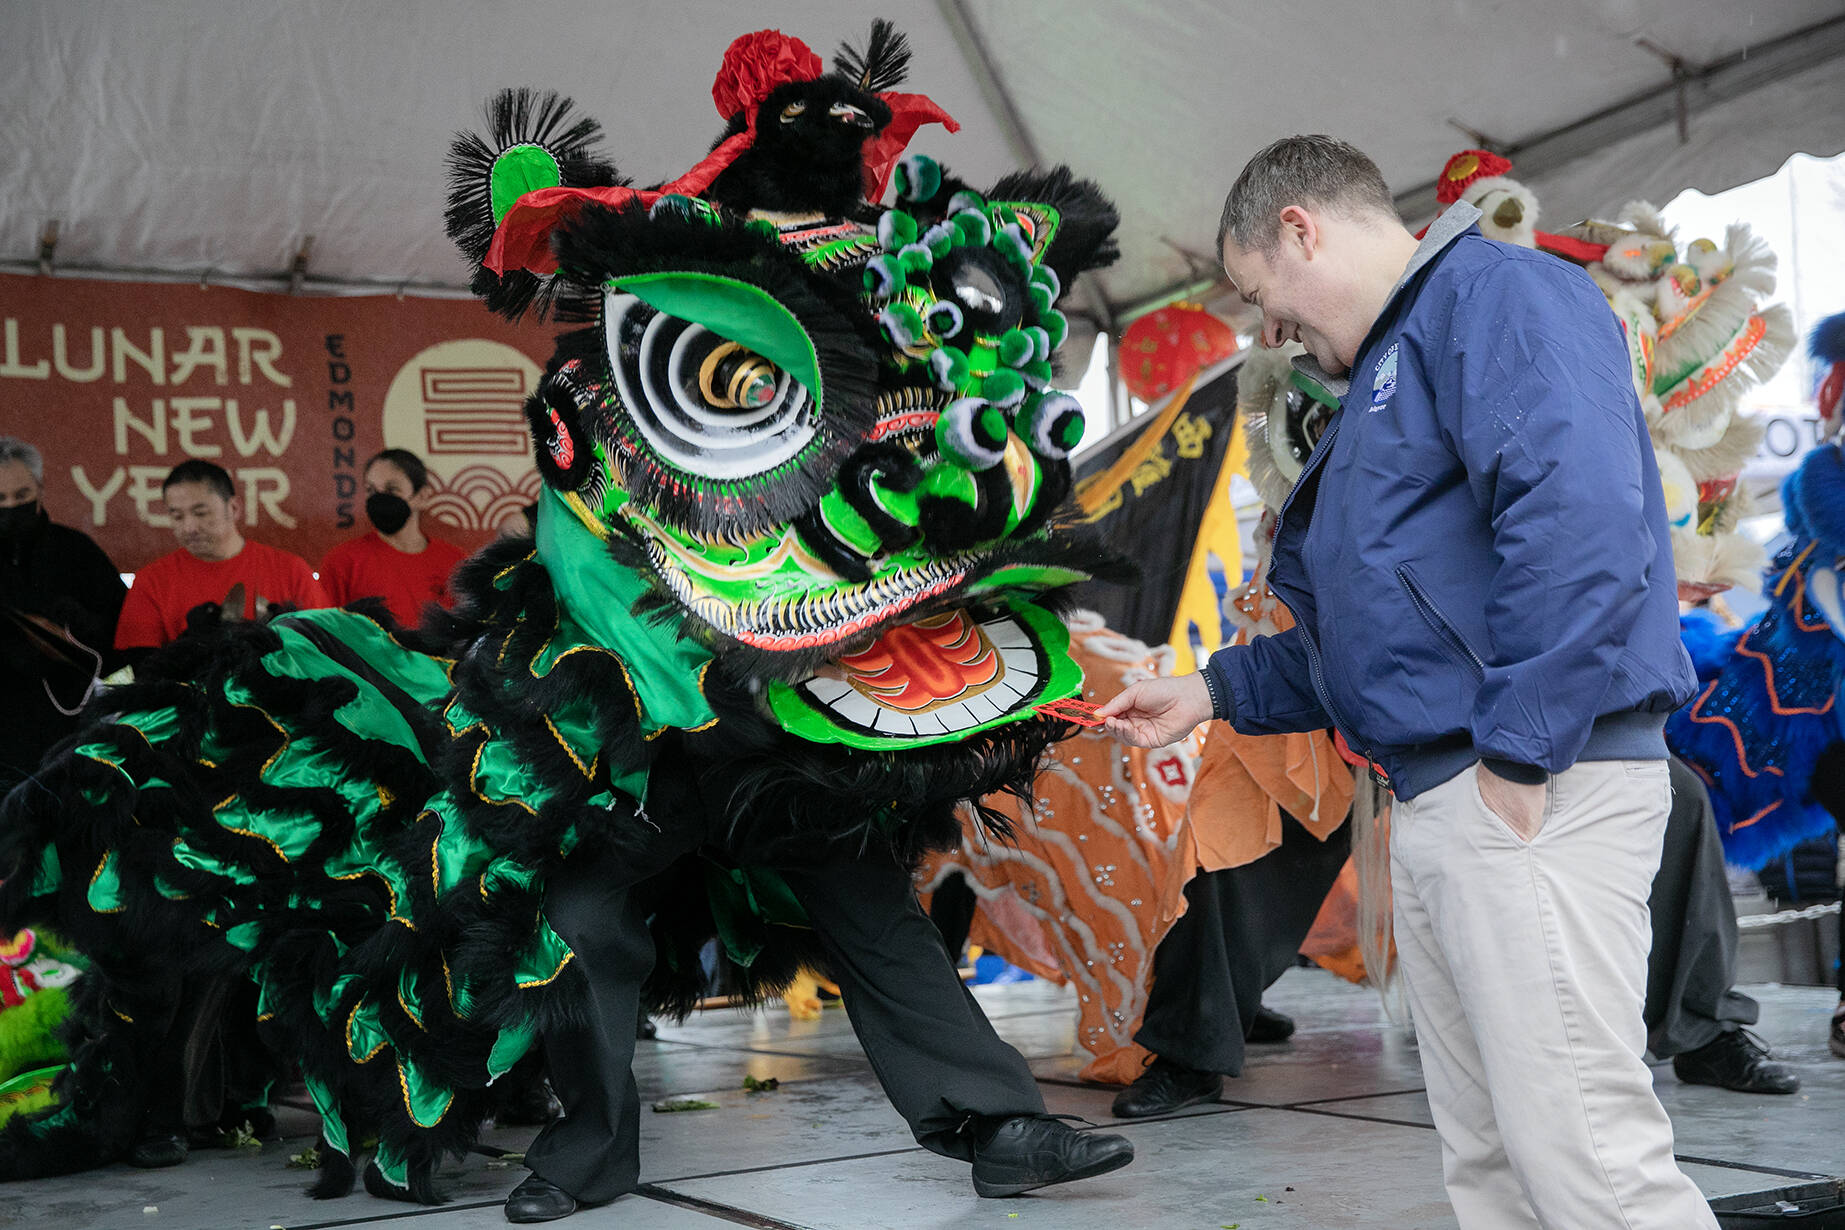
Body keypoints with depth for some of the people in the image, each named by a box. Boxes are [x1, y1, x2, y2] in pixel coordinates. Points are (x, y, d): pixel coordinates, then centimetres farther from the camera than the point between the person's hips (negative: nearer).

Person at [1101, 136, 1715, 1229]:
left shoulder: (1495, 292, -5)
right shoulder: (1385, 374, 27)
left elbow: (1581, 516, -23)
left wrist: (1517, 753, -23)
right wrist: (1216, 692, 25)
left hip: (1536, 794, -10)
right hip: (1433, 809, 10)